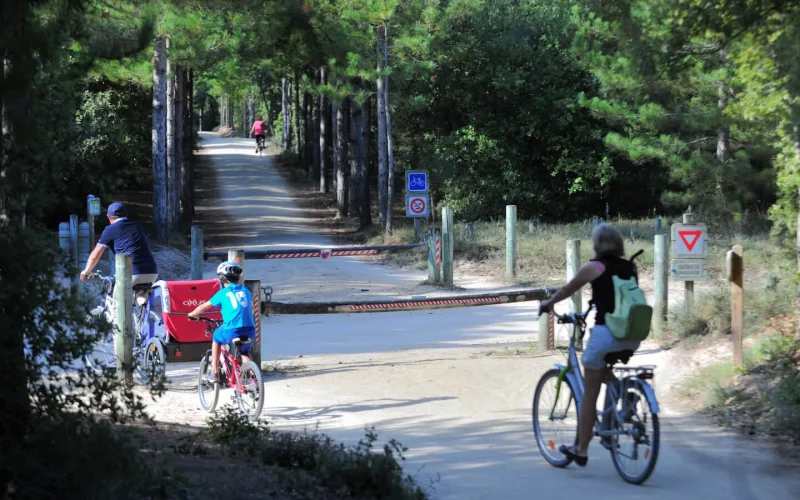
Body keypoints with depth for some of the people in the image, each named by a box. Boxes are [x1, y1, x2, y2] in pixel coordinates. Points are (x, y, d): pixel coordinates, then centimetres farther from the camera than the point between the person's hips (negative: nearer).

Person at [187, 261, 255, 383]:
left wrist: (192, 314, 33)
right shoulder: (246, 291, 16)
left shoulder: (223, 293, 5)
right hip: (250, 331, 4)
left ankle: (214, 373, 27)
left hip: (232, 331, -4)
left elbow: (204, 306, 13)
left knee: (216, 337, 28)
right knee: (245, 353, 31)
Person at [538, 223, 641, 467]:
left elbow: (567, 289, 13)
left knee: (589, 396, 6)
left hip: (606, 334, -5)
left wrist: (548, 303, 32)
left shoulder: (593, 267, -1)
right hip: (632, 336, 5)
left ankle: (581, 450, 11)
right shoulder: (631, 268, 12)